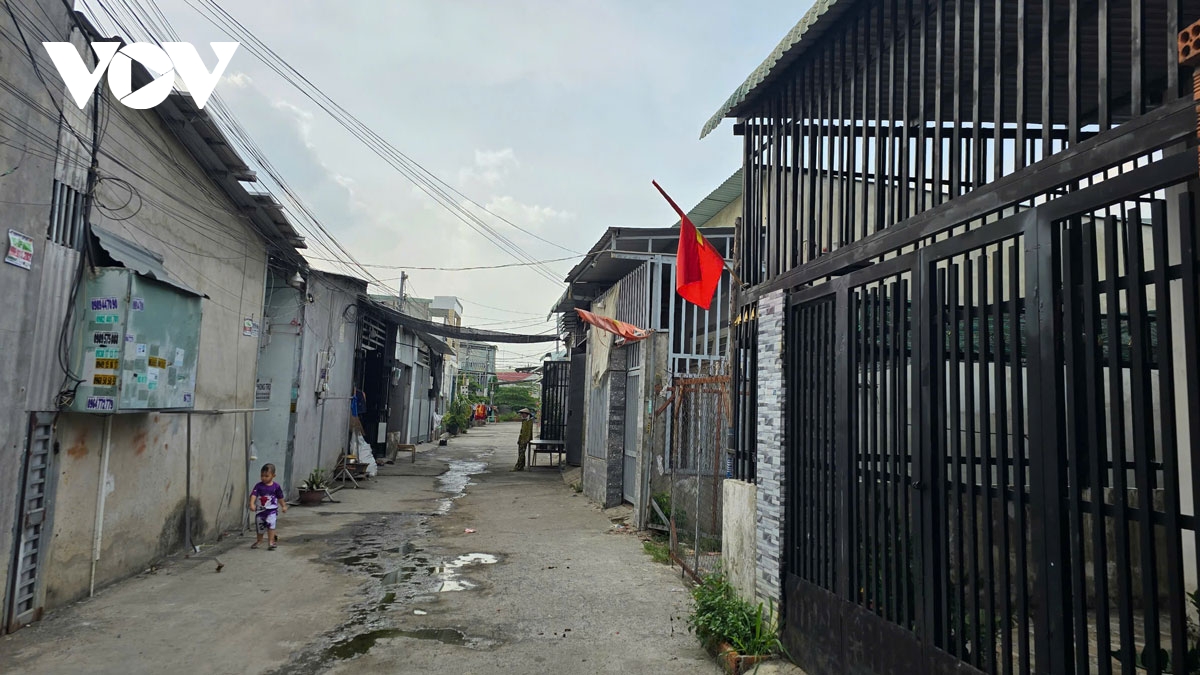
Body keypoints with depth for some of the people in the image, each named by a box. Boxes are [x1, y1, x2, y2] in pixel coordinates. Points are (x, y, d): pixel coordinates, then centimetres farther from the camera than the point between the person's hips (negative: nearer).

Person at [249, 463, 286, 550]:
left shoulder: (276, 486, -5)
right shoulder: (258, 486, -6)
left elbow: (280, 497, 8)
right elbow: (253, 495, -20)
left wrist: (284, 506, 14)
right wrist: (252, 504, -36)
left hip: (272, 510, -2)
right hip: (260, 510, 2)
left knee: (271, 525, -19)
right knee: (260, 526, 17)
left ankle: (271, 542, -15)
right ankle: (259, 540, 40)